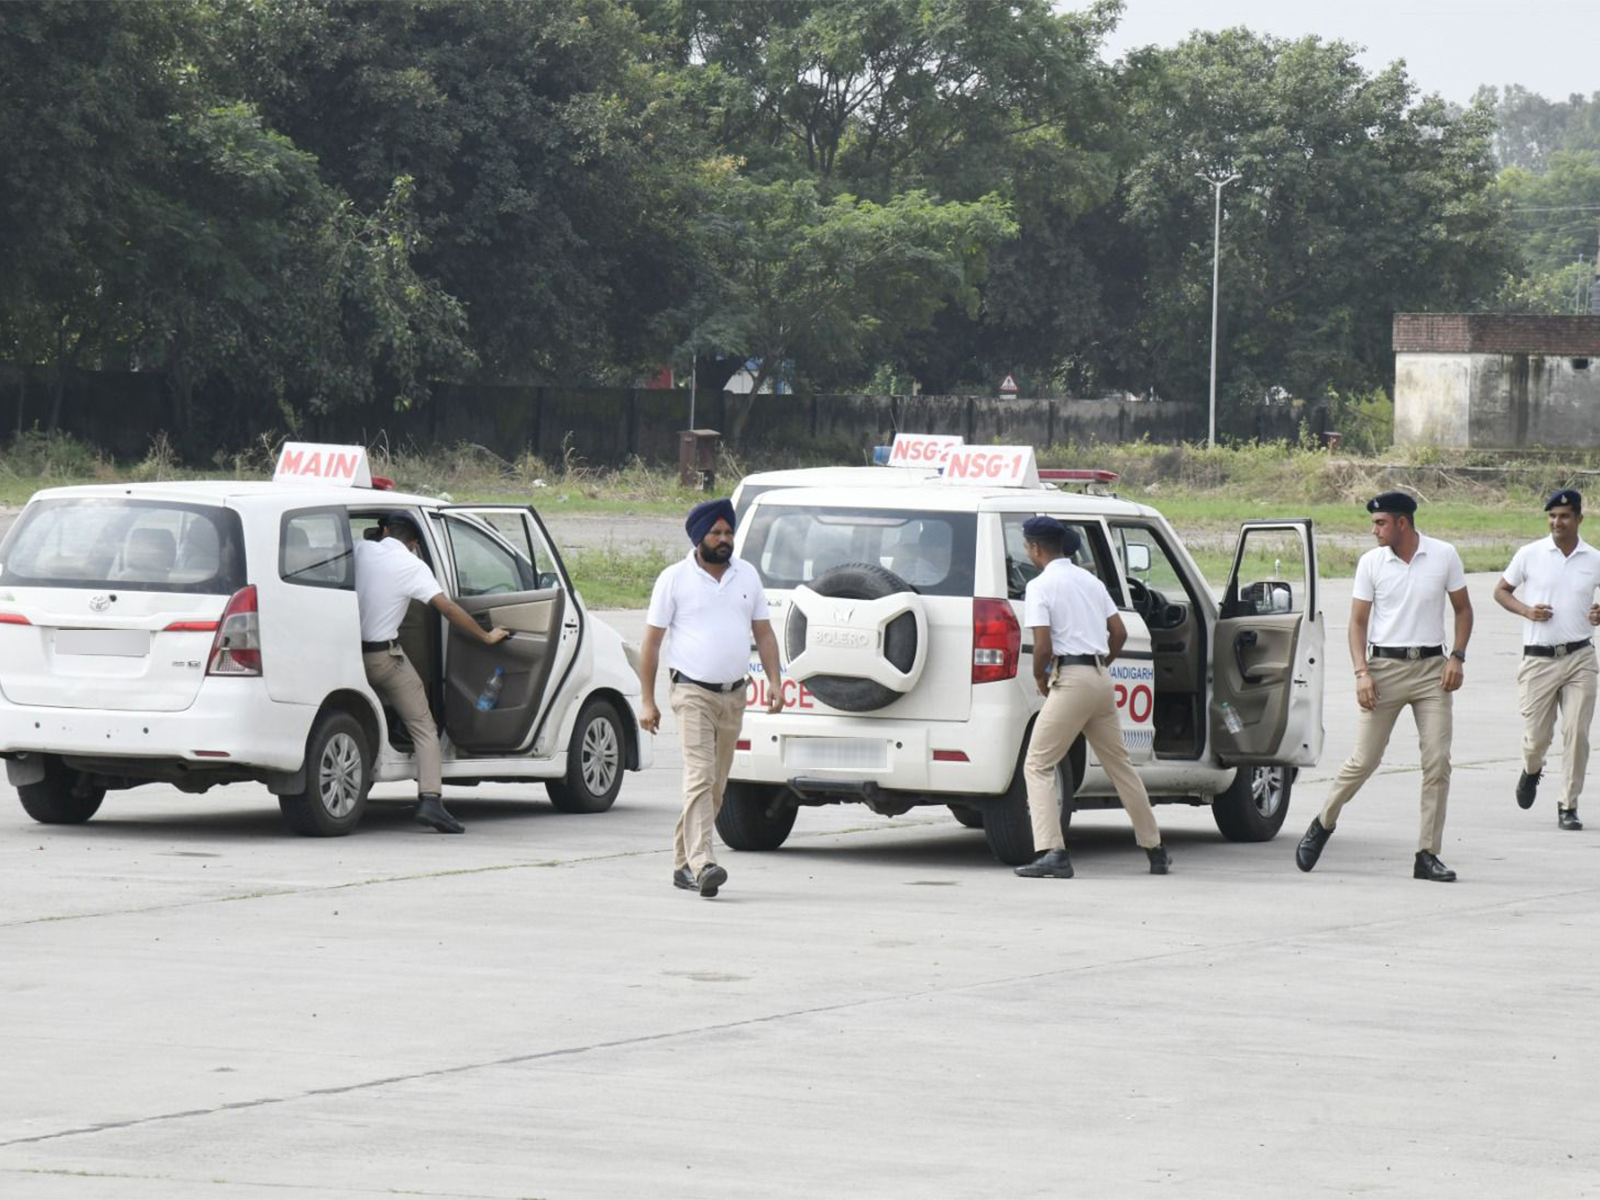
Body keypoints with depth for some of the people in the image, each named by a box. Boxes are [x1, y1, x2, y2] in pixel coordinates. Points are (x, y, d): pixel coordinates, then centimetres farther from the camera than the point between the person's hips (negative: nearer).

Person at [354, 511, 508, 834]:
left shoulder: (361, 550, 1)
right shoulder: (412, 567, -8)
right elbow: (447, 607, -11)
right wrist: (485, 636, -3)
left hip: (353, 649, 4)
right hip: (385, 655, -4)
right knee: (424, 728, -3)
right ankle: (430, 798, -19)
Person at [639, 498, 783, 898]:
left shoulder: (747, 576, 11)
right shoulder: (674, 579, -2)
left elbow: (763, 633, 17)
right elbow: (651, 642, 0)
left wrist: (774, 681, 3)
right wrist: (647, 701, -4)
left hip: (734, 695, 5)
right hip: (693, 692, -5)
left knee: (716, 785, 8)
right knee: (700, 776, -18)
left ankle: (683, 862, 18)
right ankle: (701, 863, -28)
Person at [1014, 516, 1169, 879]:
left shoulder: (1040, 586, -8)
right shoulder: (1090, 580, 15)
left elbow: (1043, 646, -16)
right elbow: (1119, 633, 16)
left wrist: (1039, 676, 2)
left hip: (1071, 681, -7)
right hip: (1101, 678, 8)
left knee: (1037, 767, -5)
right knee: (1120, 765, 18)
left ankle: (1052, 853, -20)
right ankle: (1155, 849, 24)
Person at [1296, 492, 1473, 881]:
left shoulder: (1444, 556, 1)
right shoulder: (1371, 563, 2)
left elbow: (1463, 608, 10)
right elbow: (1358, 621, 3)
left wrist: (1457, 656, -4)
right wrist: (1362, 672, -9)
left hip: (1430, 668, 1)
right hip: (1385, 667, -1)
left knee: (1438, 762, -5)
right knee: (1363, 760, -3)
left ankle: (1427, 854, 0)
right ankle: (1323, 824, 20)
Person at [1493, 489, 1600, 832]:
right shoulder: (1529, 555, 0)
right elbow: (1501, 591, 10)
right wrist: (1527, 610, -8)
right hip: (1538, 659, -1)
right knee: (1536, 736, 1)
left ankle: (1569, 806, 4)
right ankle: (1532, 771, 37)